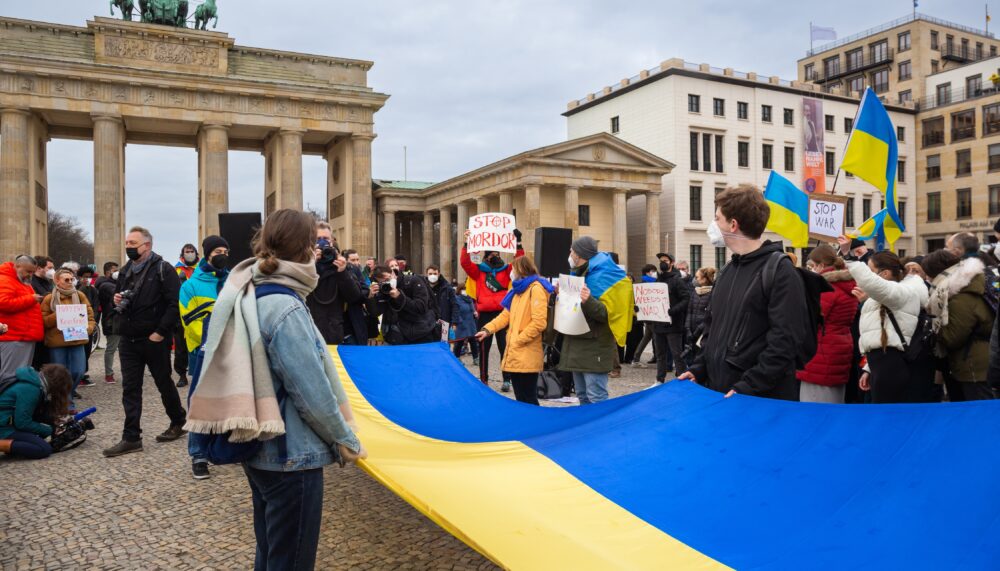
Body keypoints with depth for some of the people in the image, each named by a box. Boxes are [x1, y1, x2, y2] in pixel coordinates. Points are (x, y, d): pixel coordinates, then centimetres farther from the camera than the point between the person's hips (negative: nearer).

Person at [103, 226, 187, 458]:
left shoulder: (163, 269, -11)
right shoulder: (125, 271, 12)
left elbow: (174, 304, -18)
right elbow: (117, 296, 25)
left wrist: (161, 332, -21)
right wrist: (117, 301, 0)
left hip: (154, 340, -6)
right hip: (128, 340, 6)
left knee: (164, 384, 9)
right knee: (130, 389, 4)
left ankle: (178, 423, 28)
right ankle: (131, 438, 8)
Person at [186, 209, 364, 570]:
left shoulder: (250, 295, 5)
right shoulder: (286, 309, -22)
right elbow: (313, 393, -22)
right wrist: (347, 441, -8)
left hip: (262, 448, 9)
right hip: (291, 456, -9)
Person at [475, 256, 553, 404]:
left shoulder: (536, 288, -12)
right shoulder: (518, 290, 19)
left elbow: (539, 322, -20)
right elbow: (506, 315, 16)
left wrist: (518, 340, -15)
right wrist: (487, 329, 4)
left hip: (527, 356, -9)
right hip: (516, 354, 9)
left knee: (528, 400, -4)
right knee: (520, 399, 13)